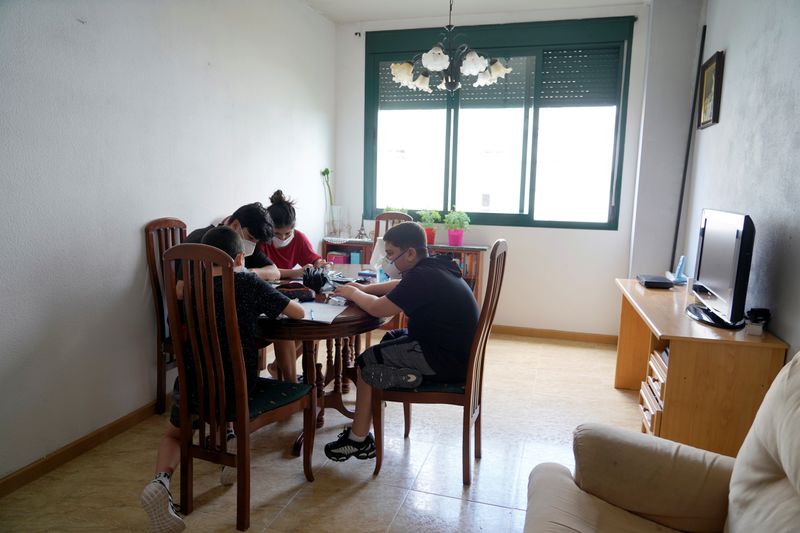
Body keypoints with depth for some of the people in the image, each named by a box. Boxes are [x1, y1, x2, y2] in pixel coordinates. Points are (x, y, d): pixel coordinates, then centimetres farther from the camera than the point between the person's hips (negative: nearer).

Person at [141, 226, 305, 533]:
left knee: (173, 434, 25)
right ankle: (228, 437, 14)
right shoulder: (250, 284, -7)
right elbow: (299, 313, -5)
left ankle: (161, 481, -6)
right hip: (240, 381, 0)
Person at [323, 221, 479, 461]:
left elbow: (378, 308, -21)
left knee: (366, 363, -2)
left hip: (447, 361, -10)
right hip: (455, 349, 10)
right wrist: (364, 289, 11)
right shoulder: (434, 268, 8)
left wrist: (354, 294, -2)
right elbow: (399, 285, 23)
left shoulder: (423, 277, -22)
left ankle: (358, 439, 9)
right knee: (388, 339, 20)